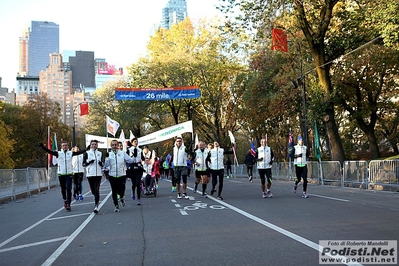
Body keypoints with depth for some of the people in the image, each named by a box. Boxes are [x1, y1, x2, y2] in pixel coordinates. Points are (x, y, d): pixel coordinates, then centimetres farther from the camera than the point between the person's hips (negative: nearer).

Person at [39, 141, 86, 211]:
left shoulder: (71, 153, 3)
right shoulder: (58, 153, 0)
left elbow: (79, 152, -2)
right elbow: (49, 151, -8)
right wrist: (42, 146, -21)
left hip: (69, 174, -1)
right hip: (61, 174, 1)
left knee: (69, 189, -8)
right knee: (63, 189, 13)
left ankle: (68, 204, -5)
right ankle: (65, 200, 37)